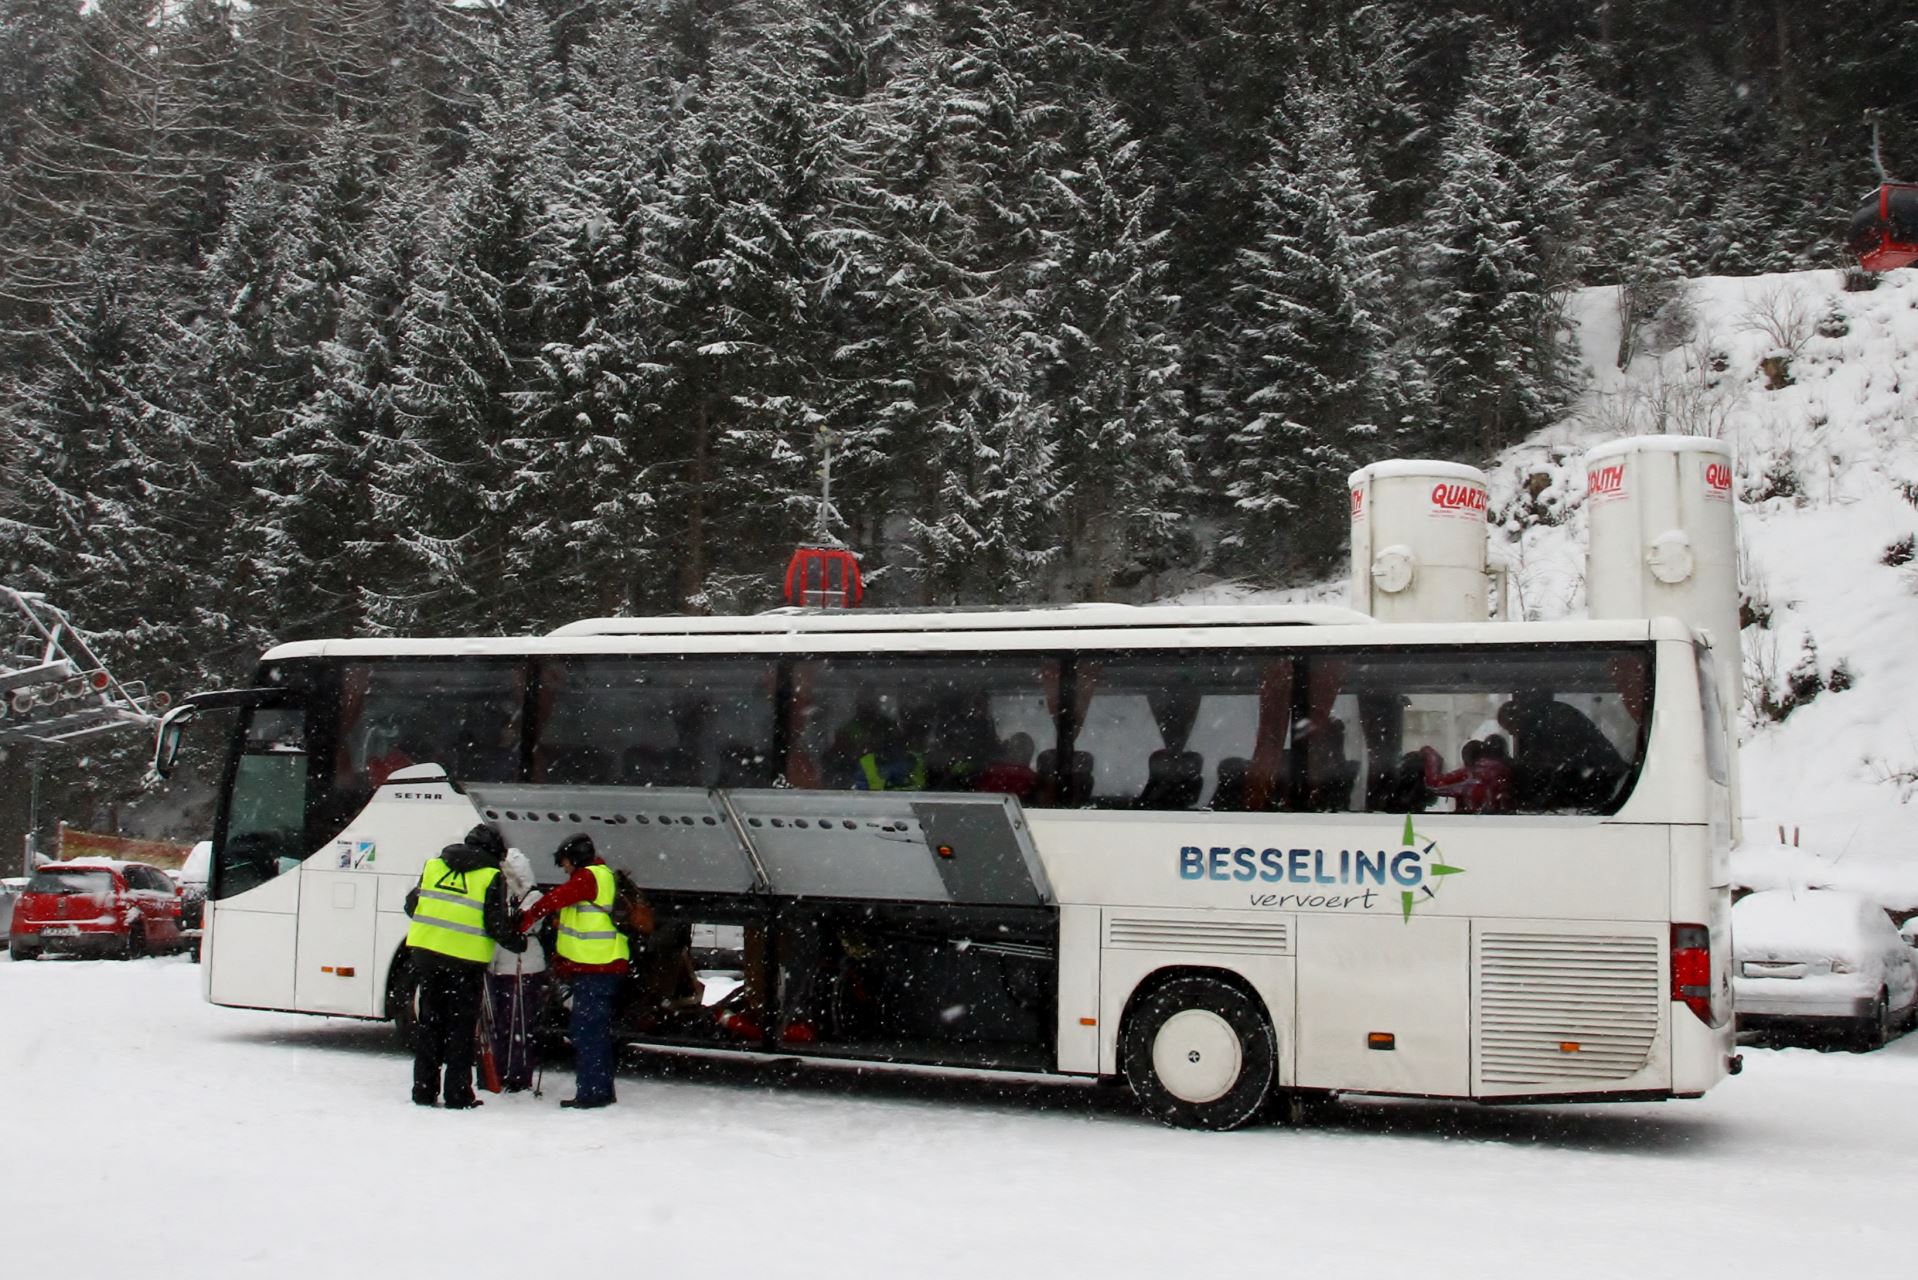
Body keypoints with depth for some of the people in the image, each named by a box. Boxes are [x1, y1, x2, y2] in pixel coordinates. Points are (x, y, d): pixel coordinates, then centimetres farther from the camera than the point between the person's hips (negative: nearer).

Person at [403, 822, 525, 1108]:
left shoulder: (433, 865, 9)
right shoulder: (491, 878, -4)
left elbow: (412, 905, 14)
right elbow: (497, 925, -9)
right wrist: (519, 943, 9)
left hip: (426, 952, 4)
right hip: (466, 959, -4)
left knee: (429, 1021, 13)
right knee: (461, 1026, 6)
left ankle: (424, 1090, 16)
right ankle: (457, 1093, 6)